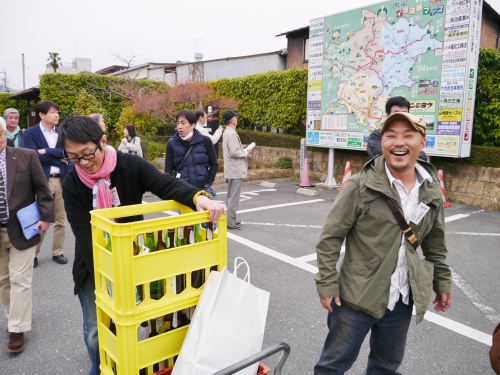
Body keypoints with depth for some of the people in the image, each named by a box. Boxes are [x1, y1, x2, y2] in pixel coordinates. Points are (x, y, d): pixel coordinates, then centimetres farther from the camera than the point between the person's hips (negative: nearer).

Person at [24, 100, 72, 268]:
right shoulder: (30, 133, -2)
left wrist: (46, 151, -13)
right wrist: (59, 157, -9)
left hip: (62, 180, 3)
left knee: (61, 219, 10)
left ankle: (58, 252, 23)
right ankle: (33, 253, 20)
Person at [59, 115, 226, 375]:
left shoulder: (131, 165, -17)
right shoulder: (72, 184, -15)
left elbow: (167, 185, -29)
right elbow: (84, 235, -20)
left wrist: (198, 197, -50)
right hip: (93, 263, 1)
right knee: (96, 328, 8)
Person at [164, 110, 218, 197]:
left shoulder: (205, 141, 0)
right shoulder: (172, 143, 0)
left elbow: (214, 164, 8)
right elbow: (168, 168, 2)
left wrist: (208, 183, 3)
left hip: (202, 189, 1)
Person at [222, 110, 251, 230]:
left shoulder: (227, 133, 14)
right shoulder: (231, 133, -18)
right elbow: (234, 153, -24)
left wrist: (243, 150, 11)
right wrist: (246, 152, -9)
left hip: (231, 170, 11)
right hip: (236, 171, -11)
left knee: (230, 196, 16)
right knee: (233, 197, -5)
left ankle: (229, 220, 25)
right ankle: (231, 223, 0)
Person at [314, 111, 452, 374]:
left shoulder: (431, 191, 0)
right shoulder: (361, 186, -16)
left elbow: (436, 245, 13)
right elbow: (330, 238, -12)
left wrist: (442, 282, 15)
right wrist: (326, 284, -13)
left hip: (402, 299, 5)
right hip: (357, 296, -4)